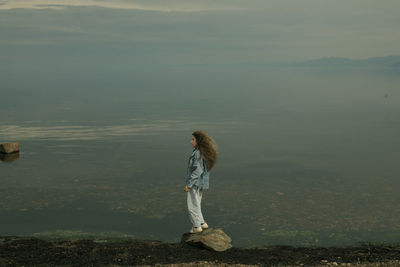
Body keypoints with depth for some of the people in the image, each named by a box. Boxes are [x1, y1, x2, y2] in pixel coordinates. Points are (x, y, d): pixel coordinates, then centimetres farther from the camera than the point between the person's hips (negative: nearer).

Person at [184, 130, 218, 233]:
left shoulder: (198, 153, -22)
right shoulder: (204, 152, 7)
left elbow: (197, 171, -25)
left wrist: (189, 184, -21)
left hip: (195, 183, -9)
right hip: (201, 183, 9)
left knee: (192, 205, 3)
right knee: (196, 204, 20)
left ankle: (197, 226, 11)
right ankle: (202, 223, 25)